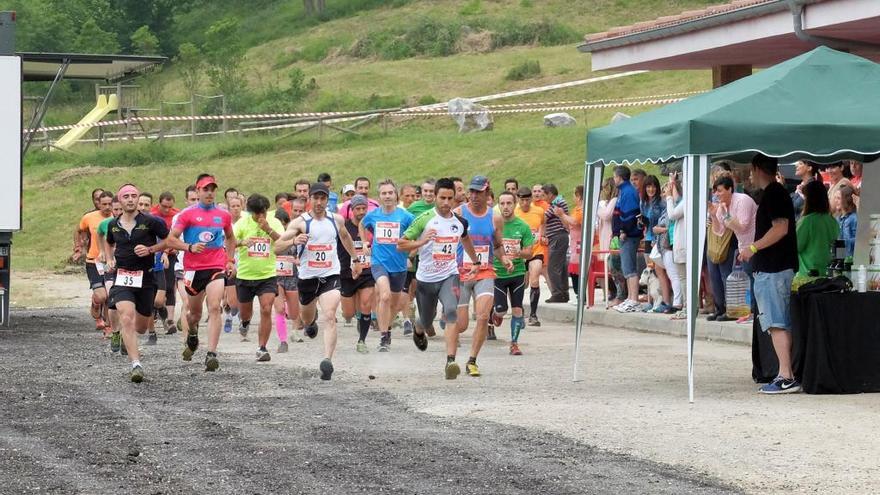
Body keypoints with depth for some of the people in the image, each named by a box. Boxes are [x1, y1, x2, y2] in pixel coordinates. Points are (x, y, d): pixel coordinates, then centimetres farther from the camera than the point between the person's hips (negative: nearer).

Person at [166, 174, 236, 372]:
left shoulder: (224, 215, 8)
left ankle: (211, 354, -22)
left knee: (214, 308, -18)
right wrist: (190, 247, -19)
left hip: (217, 267, 0)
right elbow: (171, 239, -4)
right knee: (195, 312, 13)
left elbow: (230, 238, 26)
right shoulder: (187, 214, -1)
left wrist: (230, 261, 17)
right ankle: (192, 336, 48)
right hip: (193, 268, 0)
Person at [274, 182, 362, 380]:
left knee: (330, 317, -21)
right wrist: (293, 240, -32)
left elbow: (345, 237, 27)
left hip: (331, 276, -1)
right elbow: (277, 247, -14)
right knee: (306, 318, 22)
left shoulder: (336, 220, 3)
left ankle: (328, 361, -29)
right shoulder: (300, 222, -7)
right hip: (307, 277, 1)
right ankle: (312, 321, 61)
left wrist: (356, 259, 31)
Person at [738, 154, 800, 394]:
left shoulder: (773, 194, -13)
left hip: (772, 270, -11)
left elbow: (780, 228, -22)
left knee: (776, 323, -13)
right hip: (781, 267, 11)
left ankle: (786, 376, -17)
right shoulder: (778, 193, 18)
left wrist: (753, 248, -16)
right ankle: (787, 374, 13)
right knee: (782, 324, 11)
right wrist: (754, 250, 26)